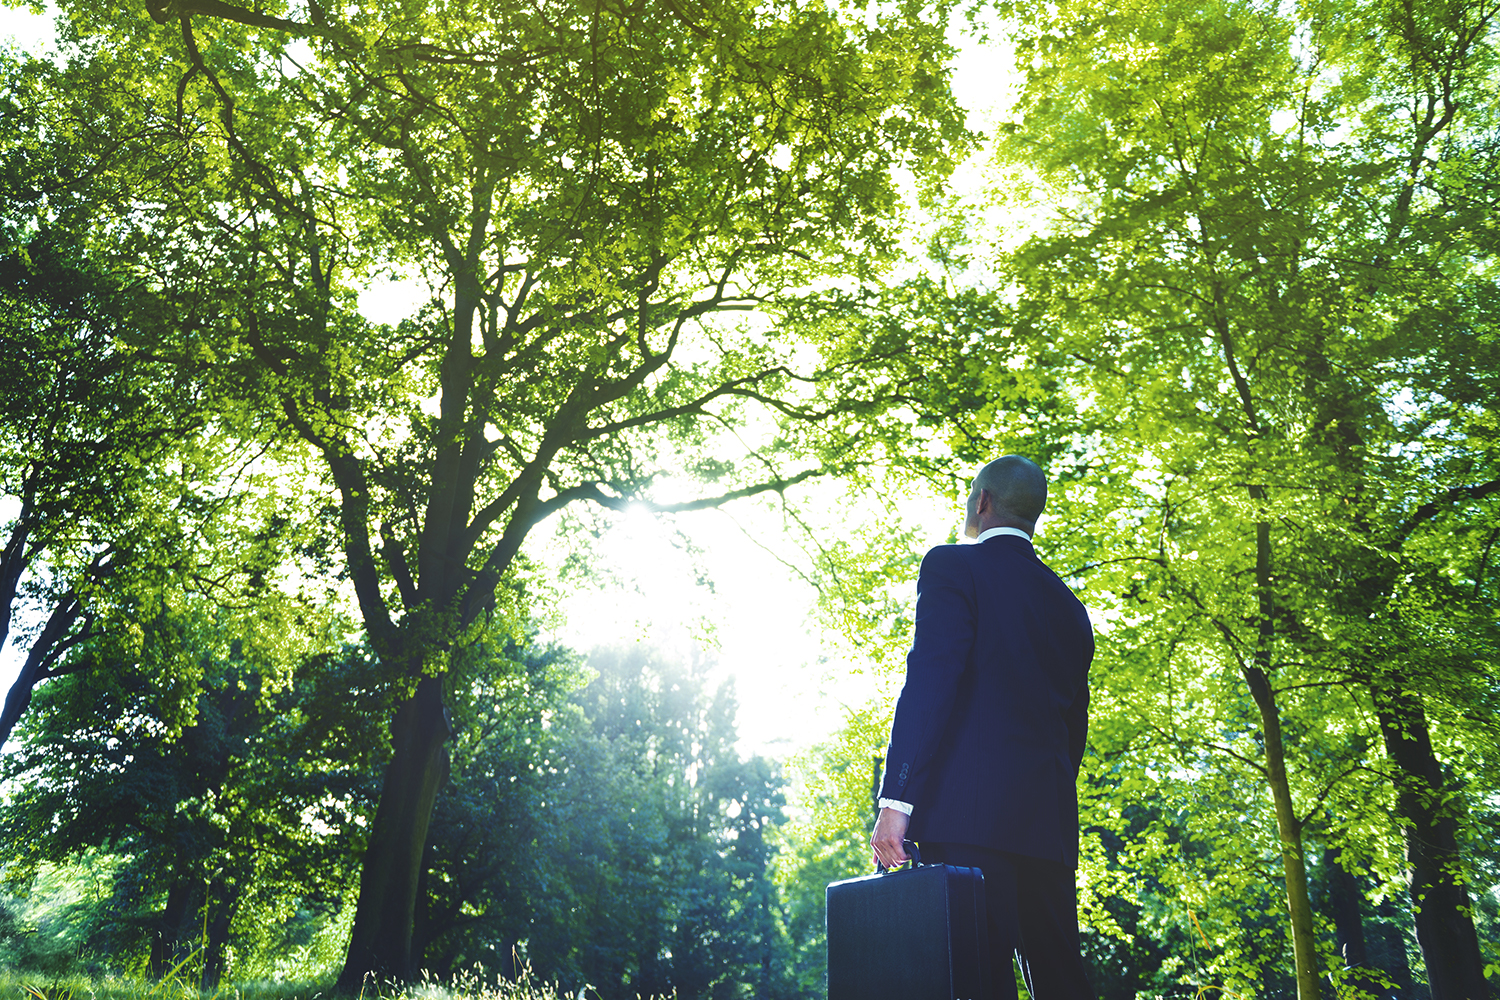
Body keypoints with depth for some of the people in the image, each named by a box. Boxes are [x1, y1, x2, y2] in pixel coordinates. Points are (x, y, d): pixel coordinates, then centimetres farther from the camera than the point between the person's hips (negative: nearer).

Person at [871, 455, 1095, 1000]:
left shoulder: (953, 566, 0)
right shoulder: (1068, 605, 21)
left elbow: (928, 684, -13)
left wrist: (896, 799, -15)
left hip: (968, 812, -7)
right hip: (1049, 824, 8)